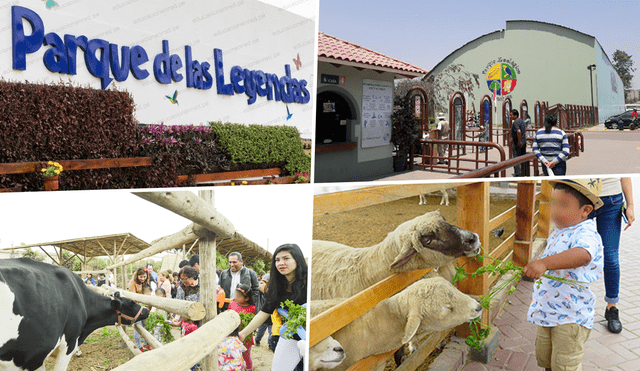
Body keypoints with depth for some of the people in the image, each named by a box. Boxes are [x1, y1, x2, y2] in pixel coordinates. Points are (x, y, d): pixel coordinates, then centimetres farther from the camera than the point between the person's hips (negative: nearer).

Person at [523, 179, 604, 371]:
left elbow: (582, 254, -46)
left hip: (571, 317, -8)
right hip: (548, 311, 9)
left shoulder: (586, 234, -21)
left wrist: (544, 263, -56)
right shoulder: (557, 233, 8)